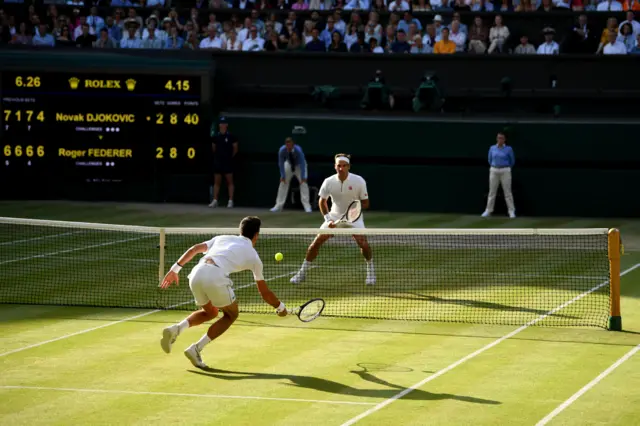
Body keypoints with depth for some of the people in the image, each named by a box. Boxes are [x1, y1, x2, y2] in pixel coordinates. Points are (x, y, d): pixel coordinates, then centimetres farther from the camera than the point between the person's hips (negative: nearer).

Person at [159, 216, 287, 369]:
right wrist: (280, 307, 43)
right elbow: (264, 293, 27)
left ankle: (176, 329, 2)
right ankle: (196, 349, 6)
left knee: (210, 312, 29)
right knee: (231, 314, 20)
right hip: (215, 276, -5)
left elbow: (193, 249, 20)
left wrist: (175, 269, 21)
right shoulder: (253, 256, 22)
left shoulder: (222, 238, 31)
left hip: (196, 273, 5)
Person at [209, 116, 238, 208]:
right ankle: (215, 200, 9)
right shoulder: (216, 136, 4)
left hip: (228, 162, -4)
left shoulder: (231, 136, -6)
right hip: (218, 161, 4)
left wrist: (230, 156, 6)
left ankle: (231, 201, 1)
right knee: (217, 181, 6)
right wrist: (218, 155, 14)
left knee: (230, 181, 0)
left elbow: (235, 149, 2)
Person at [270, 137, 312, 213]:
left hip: (299, 165, -2)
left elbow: (302, 164, -35)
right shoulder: (282, 150, -30)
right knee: (283, 182, -4)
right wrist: (282, 176, -22)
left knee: (303, 183, -16)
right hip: (289, 165, 2)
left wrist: (303, 177, -37)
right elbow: (281, 163, -21)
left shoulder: (298, 150, -37)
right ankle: (279, 205, 2)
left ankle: (307, 206, -14)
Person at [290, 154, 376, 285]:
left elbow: (365, 203, -10)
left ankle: (370, 272, 4)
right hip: (335, 216, 2)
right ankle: (302, 273, 6)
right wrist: (328, 219, -10)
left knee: (363, 242, -22)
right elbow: (322, 202, 1)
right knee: (317, 242, -8)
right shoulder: (329, 182, -14)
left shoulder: (358, 181, -19)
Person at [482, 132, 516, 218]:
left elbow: (512, 161, 8)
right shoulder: (492, 148, 5)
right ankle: (488, 211, 9)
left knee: (507, 192, -4)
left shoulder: (509, 149, -3)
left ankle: (511, 211, 0)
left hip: (505, 171, -2)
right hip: (494, 171, 2)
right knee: (492, 191, 5)